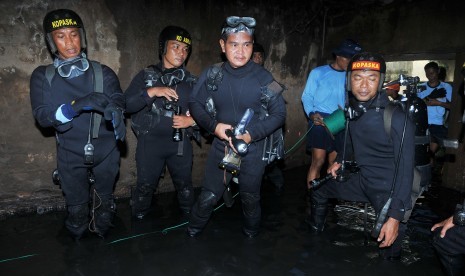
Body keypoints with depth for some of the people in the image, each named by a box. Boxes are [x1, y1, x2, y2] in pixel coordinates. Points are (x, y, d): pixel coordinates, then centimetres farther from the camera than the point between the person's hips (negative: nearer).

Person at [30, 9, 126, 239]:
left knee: (104, 202, 20)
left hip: (105, 152, 1)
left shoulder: (104, 73, -4)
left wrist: (113, 111, -41)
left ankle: (102, 241, 47)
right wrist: (74, 107, -32)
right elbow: (41, 116, -12)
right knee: (76, 207, 16)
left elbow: (119, 103, -15)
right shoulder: (42, 76, -3)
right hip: (70, 155, 0)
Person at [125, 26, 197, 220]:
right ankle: (138, 219, 36)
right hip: (150, 141, -1)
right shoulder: (146, 76, 0)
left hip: (180, 143, 2)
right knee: (146, 185, 10)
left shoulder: (191, 81, 6)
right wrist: (151, 92, -21)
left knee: (184, 184, 16)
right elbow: (126, 105, -9)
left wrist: (192, 120, -11)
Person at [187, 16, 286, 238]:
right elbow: (195, 103, 1)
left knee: (250, 199, 18)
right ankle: (192, 231, 40)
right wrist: (214, 126, -16)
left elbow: (279, 114, -9)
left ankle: (251, 234, 47)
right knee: (208, 197, 11)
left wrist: (252, 134, -21)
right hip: (220, 147, 1)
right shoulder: (212, 75, -9)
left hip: (253, 150, -1)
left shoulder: (263, 78, -14)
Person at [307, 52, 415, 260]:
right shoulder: (353, 109, -4)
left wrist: (396, 217, -26)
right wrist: (340, 161, 8)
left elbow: (405, 169, -24)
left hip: (389, 190, -6)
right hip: (363, 179, 7)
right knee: (319, 189, 18)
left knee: (389, 245, -4)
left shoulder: (396, 118, -25)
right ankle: (315, 232, 42)